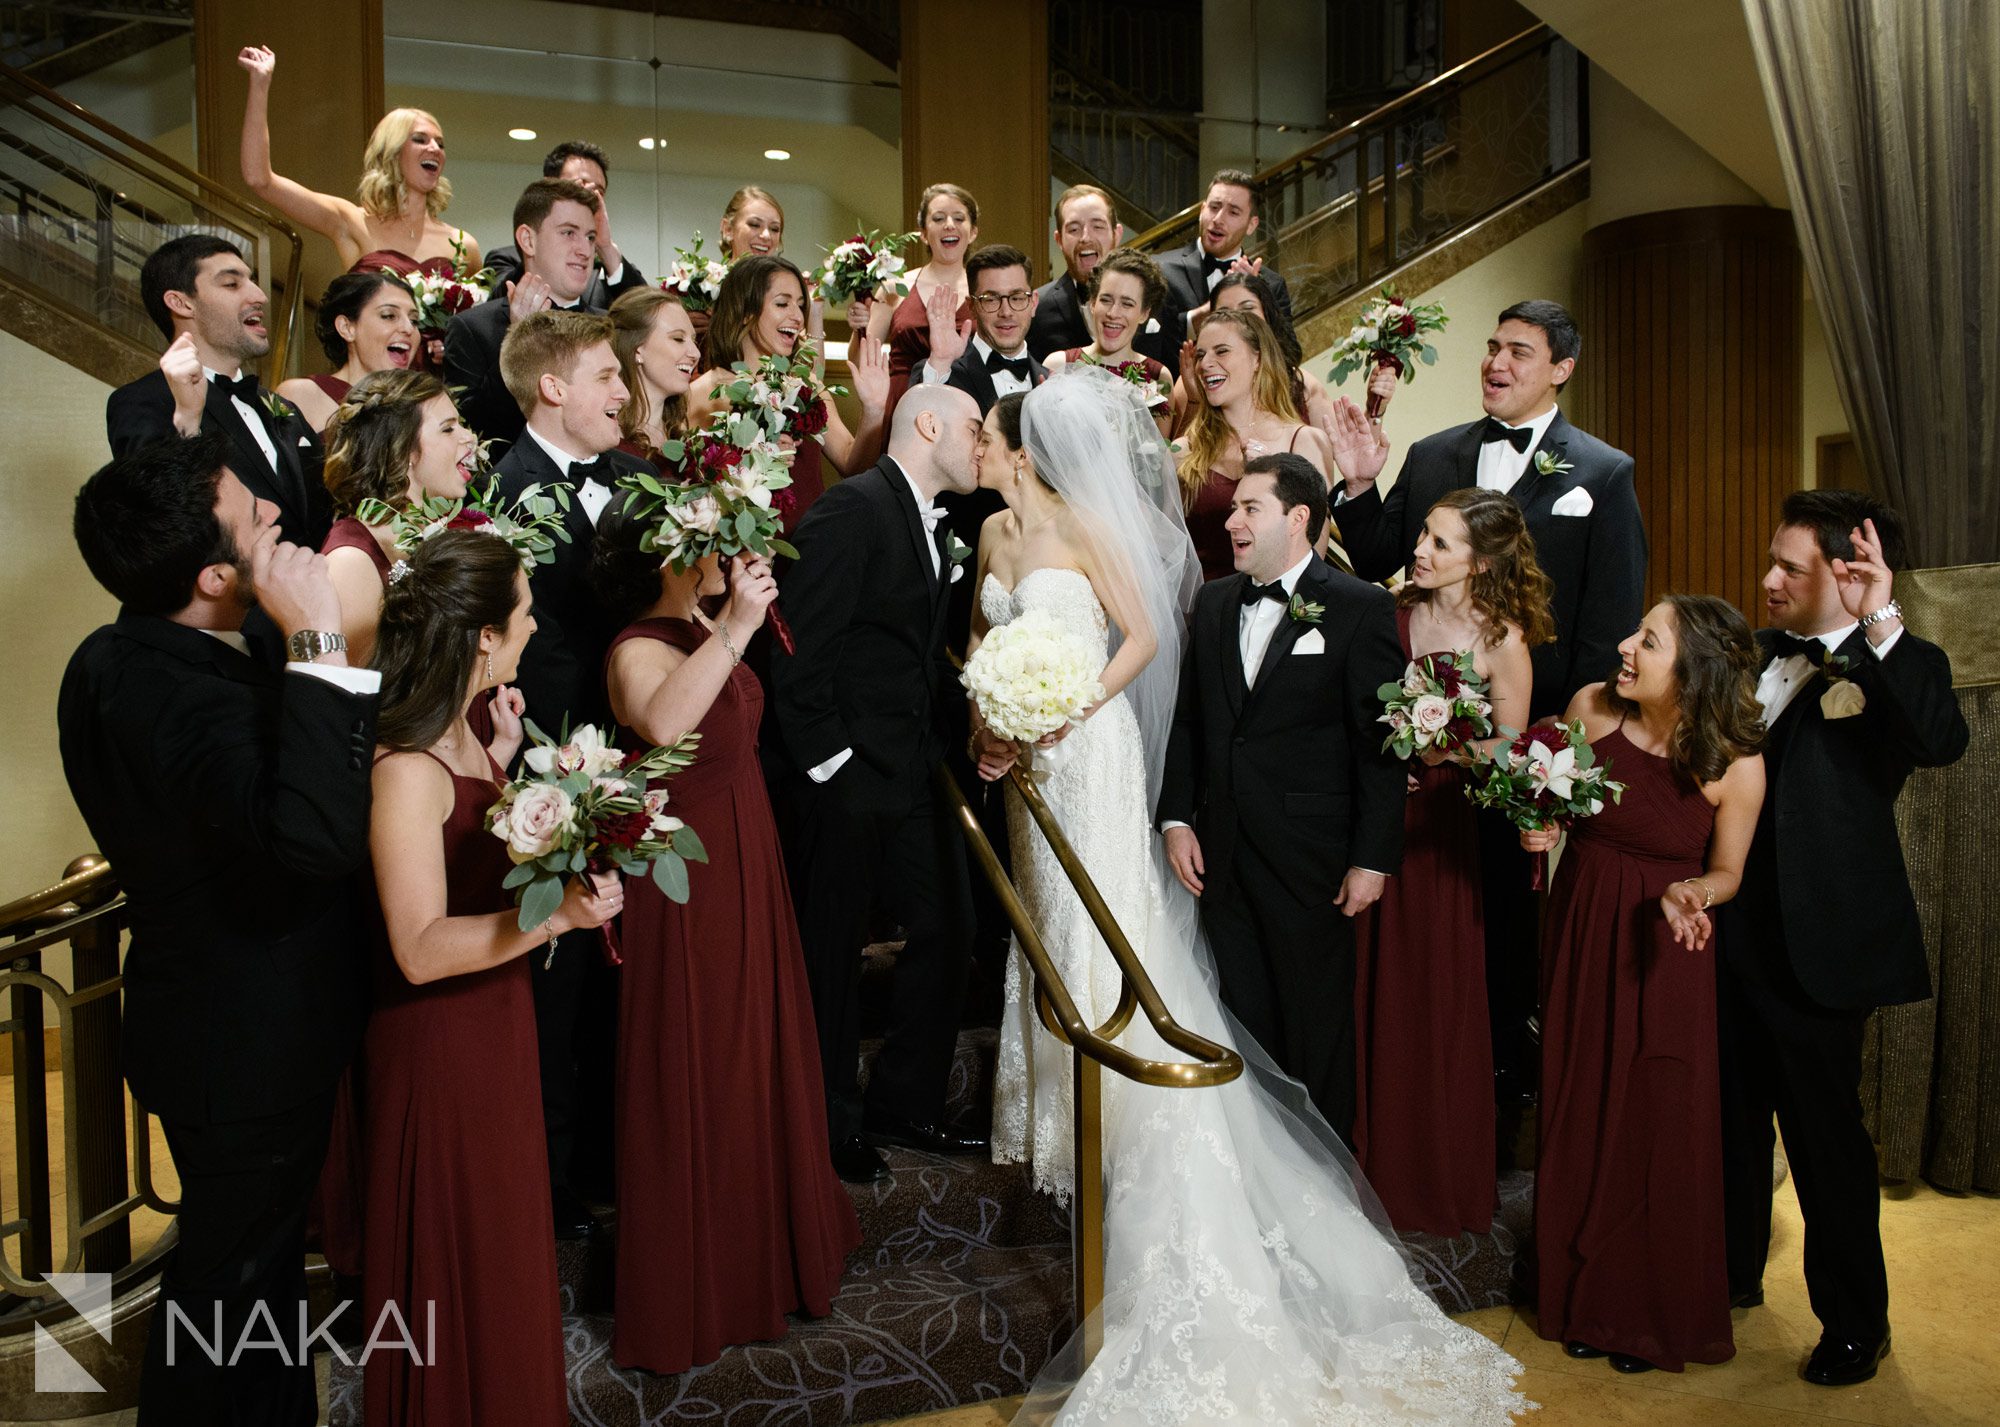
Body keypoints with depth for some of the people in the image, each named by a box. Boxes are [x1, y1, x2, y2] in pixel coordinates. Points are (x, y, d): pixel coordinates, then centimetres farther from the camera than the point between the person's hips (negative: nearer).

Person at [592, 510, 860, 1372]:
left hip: (744, 868, 9)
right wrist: (734, 630, -44)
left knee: (757, 1055, 21)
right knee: (696, 1078, 4)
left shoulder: (703, 631, 5)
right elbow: (662, 724, -45)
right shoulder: (639, 650, -21)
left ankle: (763, 1238, 42)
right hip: (689, 885, -9)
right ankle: (691, 1291, 23)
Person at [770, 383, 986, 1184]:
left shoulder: (932, 529, 15)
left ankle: (904, 1104, 28)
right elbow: (800, 650, -18)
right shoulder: (852, 509, -14)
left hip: (916, 774, 9)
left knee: (947, 927, 12)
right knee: (832, 952, 6)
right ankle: (829, 1125, 23)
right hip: (849, 775, -9)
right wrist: (827, 758, -17)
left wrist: (953, 738, 1)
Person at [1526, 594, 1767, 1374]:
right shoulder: (1591, 707, -12)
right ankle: (1585, 1299, 32)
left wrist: (1688, 894, -24)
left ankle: (1657, 1314, 28)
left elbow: (1725, 872, -4)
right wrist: (1537, 828, -15)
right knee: (1581, 1112, 12)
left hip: (1664, 952, -3)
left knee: (1660, 1122, 5)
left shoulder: (1736, 766, -18)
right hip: (1582, 931, 3)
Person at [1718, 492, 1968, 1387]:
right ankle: (1733, 1273, 40)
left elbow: (1942, 742, -31)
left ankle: (1855, 1322, 26)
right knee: (1732, 1117, 20)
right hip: (1729, 934, 6)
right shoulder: (1755, 655, 7)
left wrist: (1877, 626, -34)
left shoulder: (1902, 665, -9)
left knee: (1825, 1132, 6)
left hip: (1816, 944, -6)